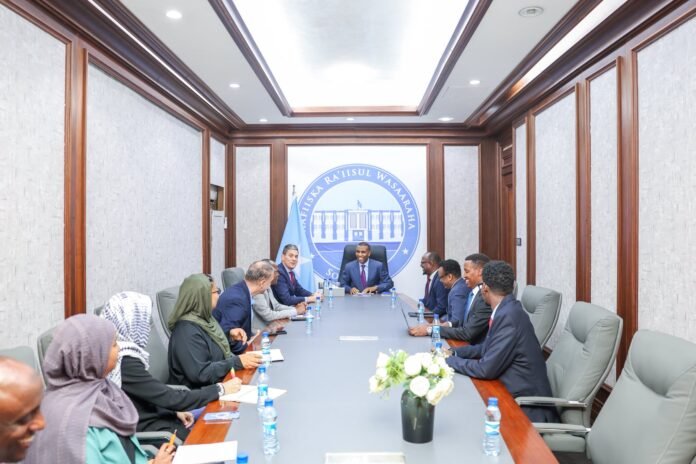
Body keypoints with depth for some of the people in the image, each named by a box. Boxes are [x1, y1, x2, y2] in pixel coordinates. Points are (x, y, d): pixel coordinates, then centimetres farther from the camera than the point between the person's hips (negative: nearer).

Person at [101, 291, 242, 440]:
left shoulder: (122, 353, -1)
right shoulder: (125, 363, -28)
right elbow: (172, 398, -24)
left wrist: (175, 411, 1)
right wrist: (221, 389, -16)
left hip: (148, 418, 8)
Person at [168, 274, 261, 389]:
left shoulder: (204, 318, 6)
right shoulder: (187, 331, -21)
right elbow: (199, 373, -26)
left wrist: (229, 335, 6)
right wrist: (237, 362, -24)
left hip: (216, 385, 8)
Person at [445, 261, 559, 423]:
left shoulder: (509, 316, -26)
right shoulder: (506, 309, 2)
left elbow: (486, 369, -24)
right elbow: (487, 347, 13)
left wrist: (450, 360, -12)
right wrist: (454, 353, 5)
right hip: (516, 393, 7)